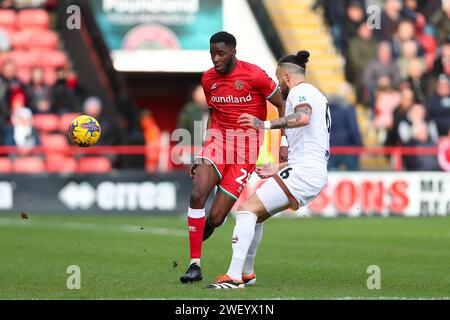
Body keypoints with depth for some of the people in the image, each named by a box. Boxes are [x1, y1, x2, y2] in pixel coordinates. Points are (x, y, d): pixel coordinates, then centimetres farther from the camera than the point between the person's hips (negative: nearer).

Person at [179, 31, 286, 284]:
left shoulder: (255, 75, -10)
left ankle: (210, 223, 33)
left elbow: (282, 105, -2)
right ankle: (195, 265, -14)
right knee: (197, 194, -22)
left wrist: (284, 146, -9)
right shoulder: (208, 79, 6)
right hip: (218, 140, 4)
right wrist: (203, 152, 14)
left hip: (246, 150, -4)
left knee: (215, 218, -8)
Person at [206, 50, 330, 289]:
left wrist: (265, 124, -32)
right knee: (255, 214, 21)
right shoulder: (317, 95, 28)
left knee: (248, 208, -17)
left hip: (303, 171, -10)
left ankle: (234, 276, -27)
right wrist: (279, 169, 33)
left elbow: (303, 117, -28)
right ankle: (247, 274, 30)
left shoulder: (300, 91, -3)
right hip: (316, 173, 10)